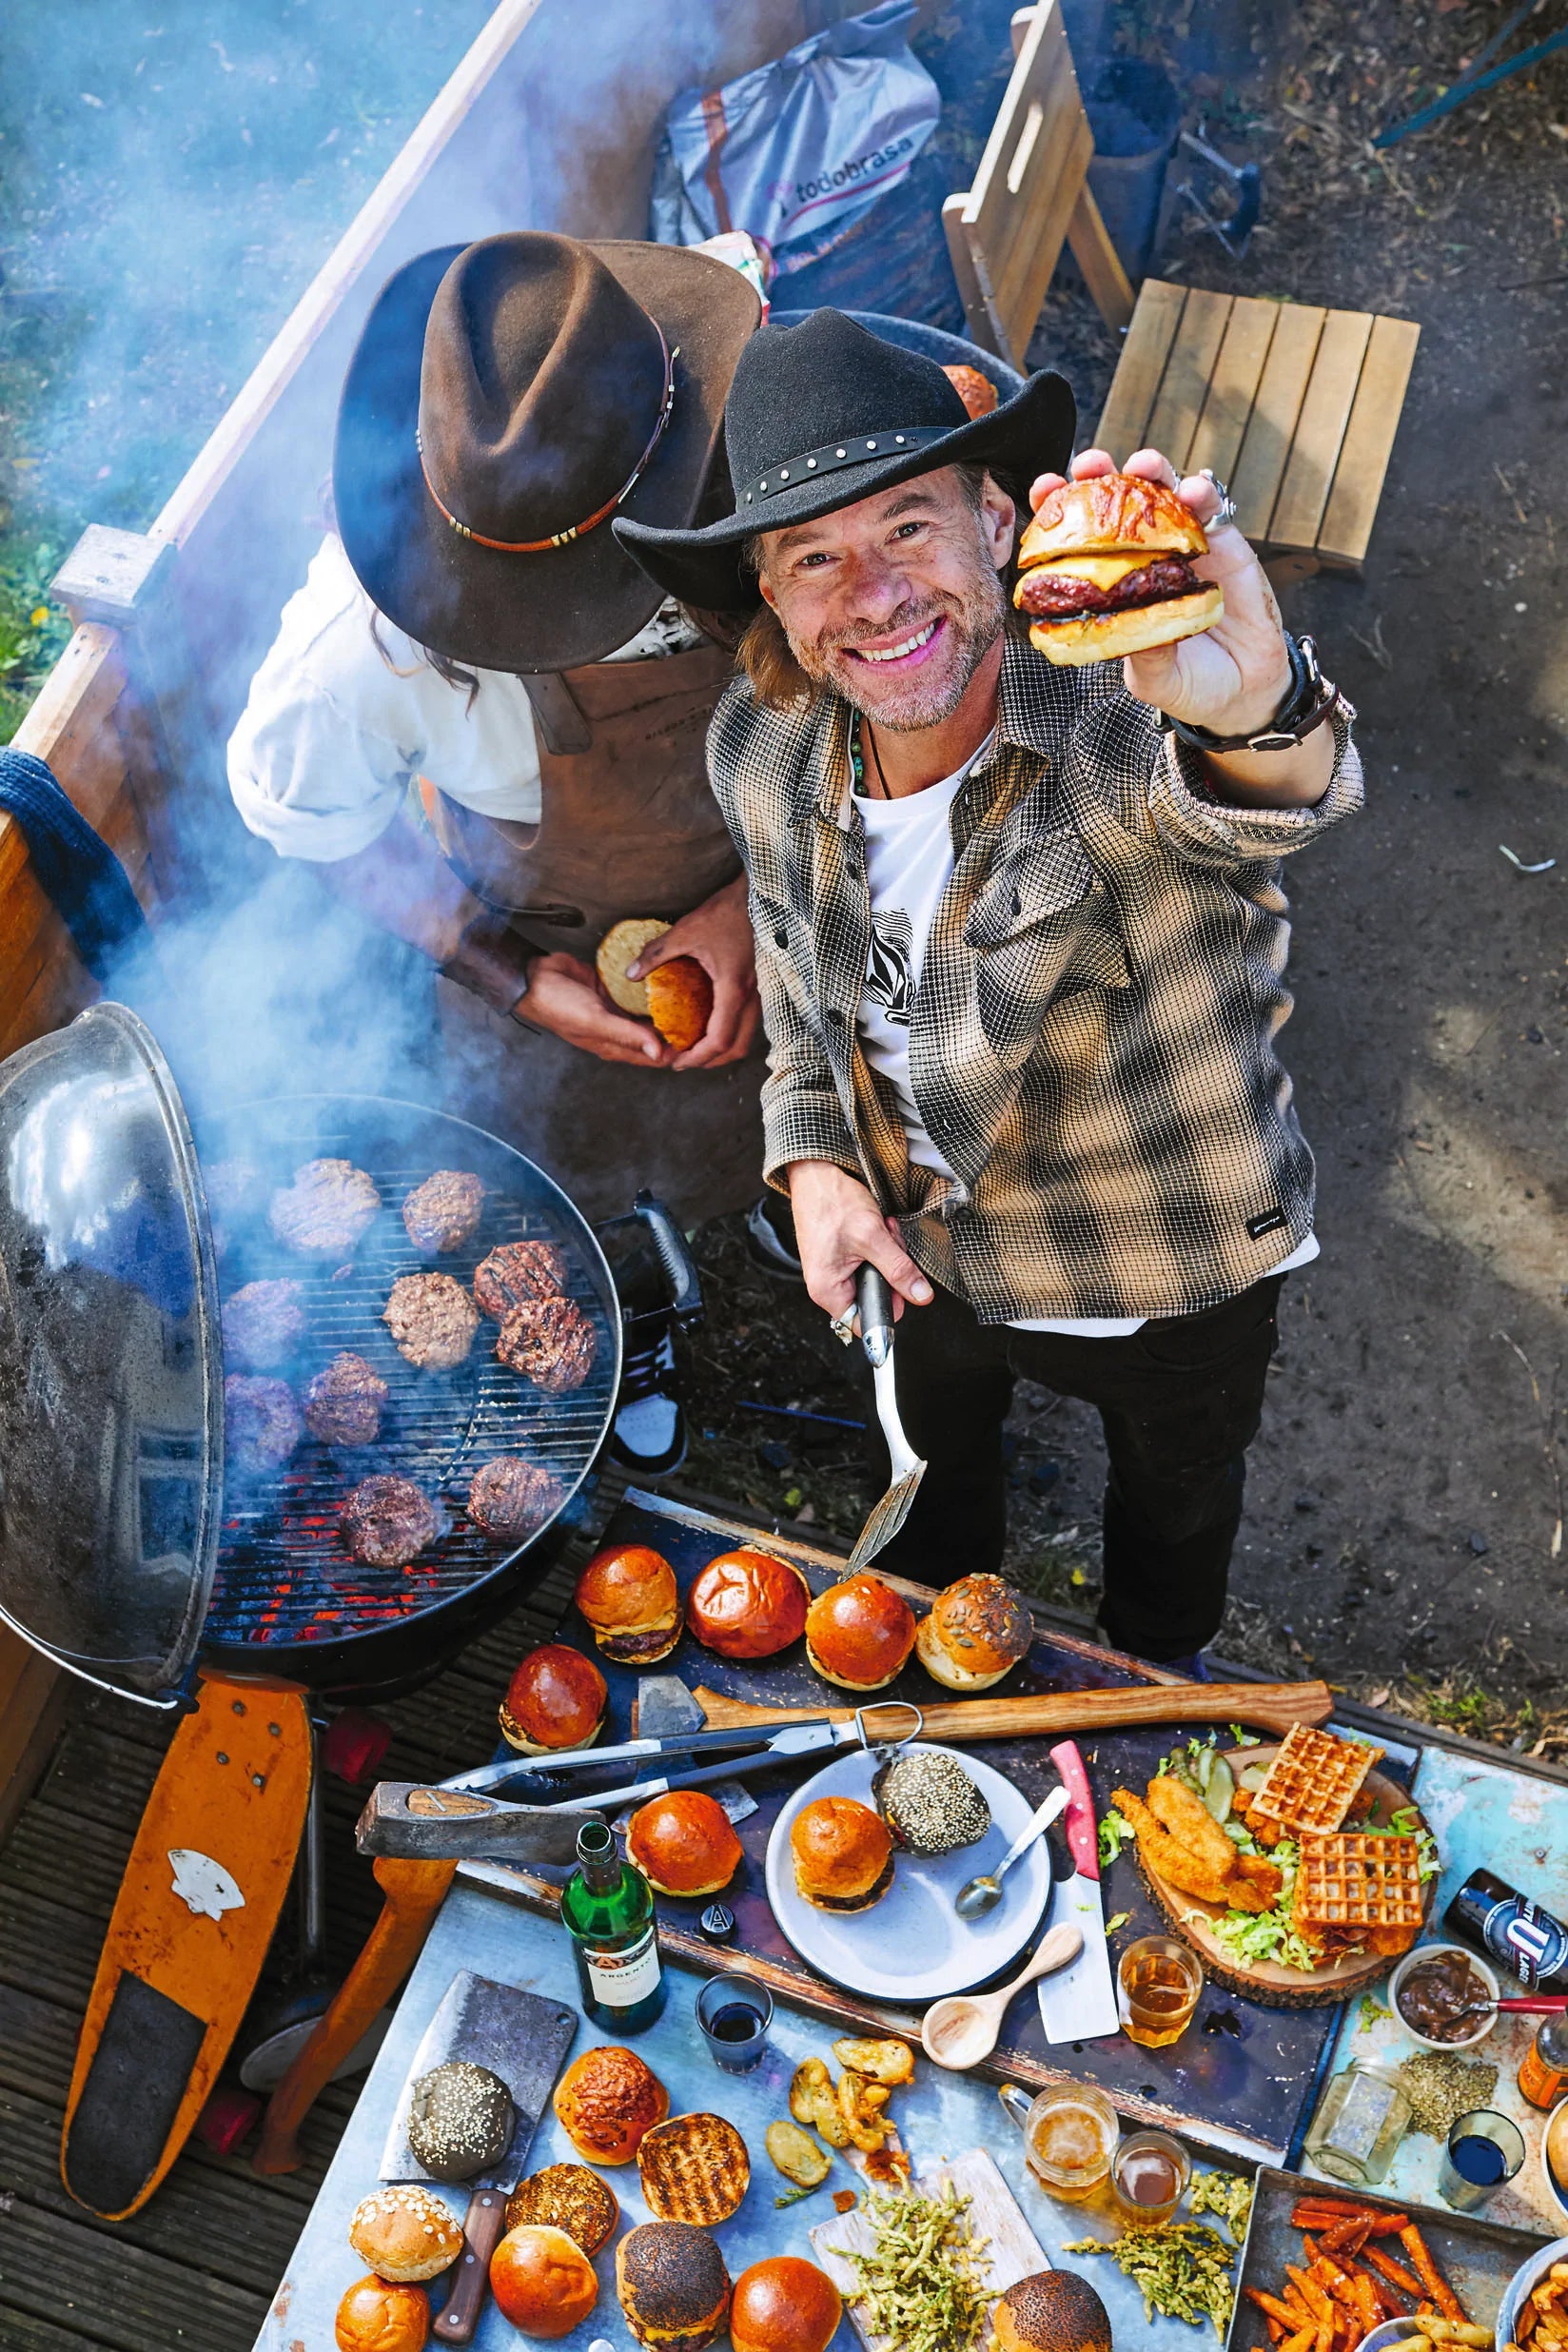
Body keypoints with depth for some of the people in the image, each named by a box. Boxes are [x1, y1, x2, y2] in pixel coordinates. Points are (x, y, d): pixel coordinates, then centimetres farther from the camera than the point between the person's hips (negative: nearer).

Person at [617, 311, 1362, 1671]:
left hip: (1173, 1279, -3)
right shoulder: (759, 754, -19)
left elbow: (1263, 808, -61)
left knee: (1178, 1494, 29)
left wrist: (1253, 711, -84)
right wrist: (812, 1151, -12)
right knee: (939, 1457, 33)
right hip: (931, 1254, 3)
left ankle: (1159, 1668, 67)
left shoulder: (1130, 732, -37)